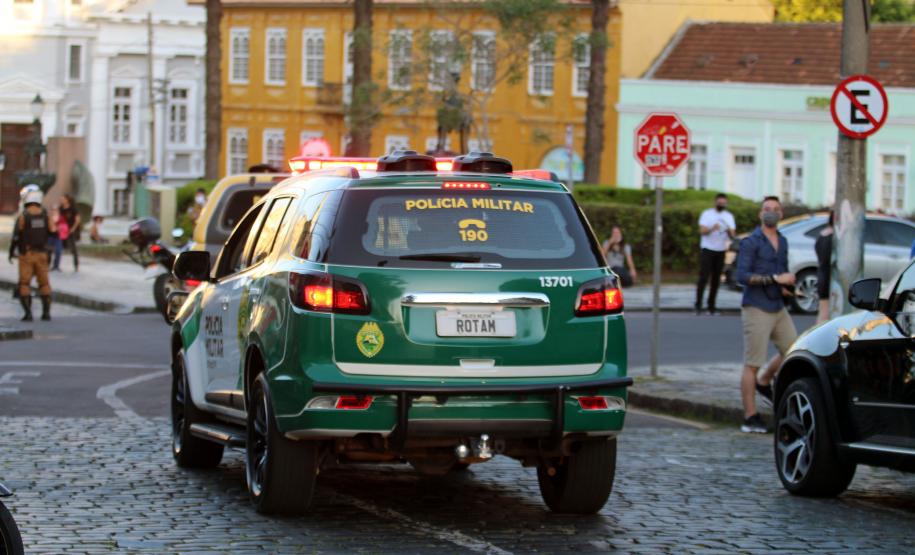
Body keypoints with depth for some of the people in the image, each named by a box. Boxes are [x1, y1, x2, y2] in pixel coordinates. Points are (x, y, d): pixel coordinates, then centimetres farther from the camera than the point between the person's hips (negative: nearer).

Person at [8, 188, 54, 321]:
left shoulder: (22, 215, -8)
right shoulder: (45, 215, 0)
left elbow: (16, 235, -10)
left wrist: (11, 252, 3)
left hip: (26, 254, -3)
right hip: (41, 254, 3)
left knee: (24, 284, 2)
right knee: (44, 283, 13)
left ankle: (28, 313, -7)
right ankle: (46, 311, 6)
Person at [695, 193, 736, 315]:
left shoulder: (729, 216, 10)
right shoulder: (707, 214, 0)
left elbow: (732, 236, 3)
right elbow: (702, 231, -12)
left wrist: (729, 231, -20)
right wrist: (712, 229, -33)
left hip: (721, 250, 4)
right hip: (707, 250, -4)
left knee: (716, 279, 3)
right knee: (704, 277, -11)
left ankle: (711, 306, 6)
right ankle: (698, 304, -9)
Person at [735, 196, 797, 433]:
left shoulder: (782, 242, 15)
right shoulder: (751, 242, -8)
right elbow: (742, 276, -17)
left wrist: (785, 286, 7)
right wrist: (775, 279, -21)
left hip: (778, 307, 7)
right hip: (756, 309, -7)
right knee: (752, 364, -5)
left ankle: (763, 382, 30)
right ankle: (750, 418, -3)